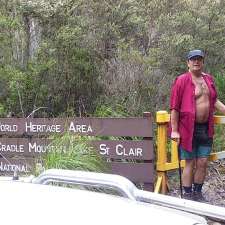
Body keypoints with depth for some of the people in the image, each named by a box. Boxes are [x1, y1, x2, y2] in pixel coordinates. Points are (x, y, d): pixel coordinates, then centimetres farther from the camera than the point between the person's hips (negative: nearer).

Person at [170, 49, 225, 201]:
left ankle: (198, 193, 26)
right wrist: (174, 130, -13)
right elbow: (174, 107, -10)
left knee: (203, 163, 10)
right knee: (190, 163, 3)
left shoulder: (209, 79, 11)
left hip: (206, 129, 6)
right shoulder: (182, 80, -8)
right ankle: (187, 196, 16)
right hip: (188, 129, -5)